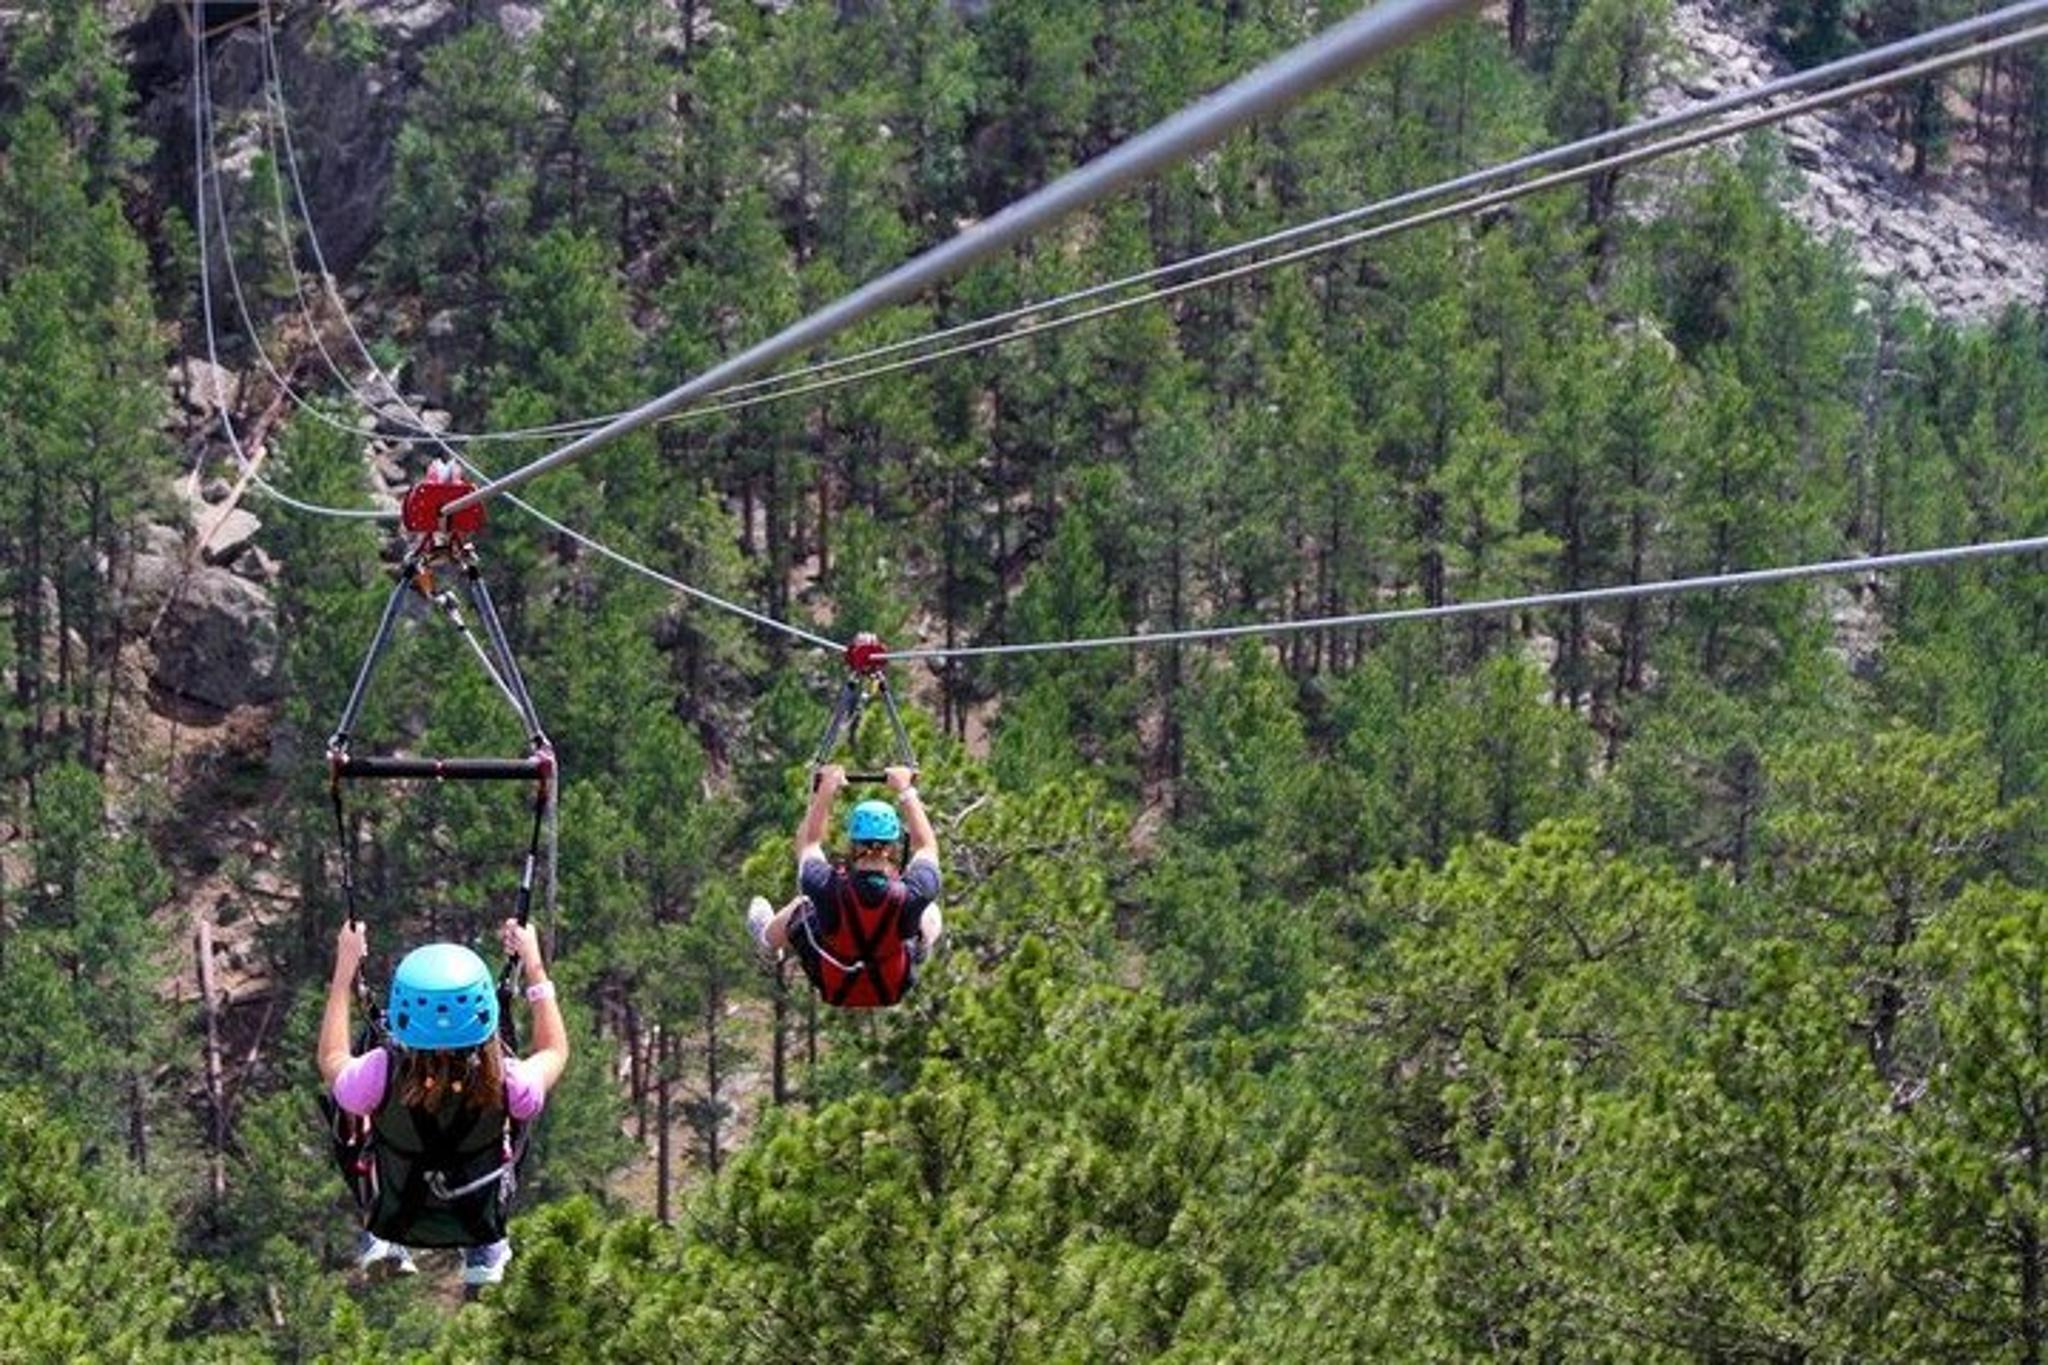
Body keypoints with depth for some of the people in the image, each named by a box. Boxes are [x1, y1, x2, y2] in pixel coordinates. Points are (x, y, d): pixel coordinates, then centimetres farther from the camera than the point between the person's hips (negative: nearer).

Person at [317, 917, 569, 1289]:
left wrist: (345, 969, -4)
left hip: (394, 1220, 0)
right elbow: (554, 1051, -8)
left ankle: (377, 1241, 42)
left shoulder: (381, 1077, -35)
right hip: (478, 1224, 0)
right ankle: (485, 1251, 40)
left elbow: (332, 1061, -9)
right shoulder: (505, 1085, -33)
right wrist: (534, 965, -2)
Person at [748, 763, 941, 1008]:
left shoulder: (827, 889, -34)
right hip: (893, 990, 0)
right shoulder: (912, 895, -33)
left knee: (801, 906, 28)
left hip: (833, 989, 0)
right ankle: (922, 947, 63)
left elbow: (808, 842, -9)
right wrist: (906, 792, -1)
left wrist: (824, 793, -1)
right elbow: (926, 847, -9)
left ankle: (767, 939, 61)